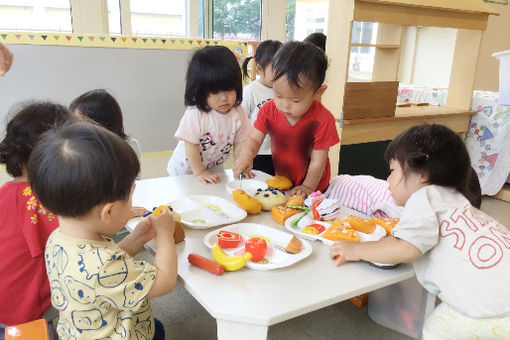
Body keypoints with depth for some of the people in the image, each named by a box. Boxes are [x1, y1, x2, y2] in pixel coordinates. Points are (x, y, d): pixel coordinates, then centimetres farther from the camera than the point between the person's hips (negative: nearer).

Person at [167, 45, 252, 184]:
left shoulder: (237, 113, -14)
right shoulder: (195, 114, -28)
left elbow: (238, 143, -5)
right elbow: (191, 147, -23)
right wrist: (200, 172, -20)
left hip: (214, 169, 4)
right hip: (185, 169, -3)